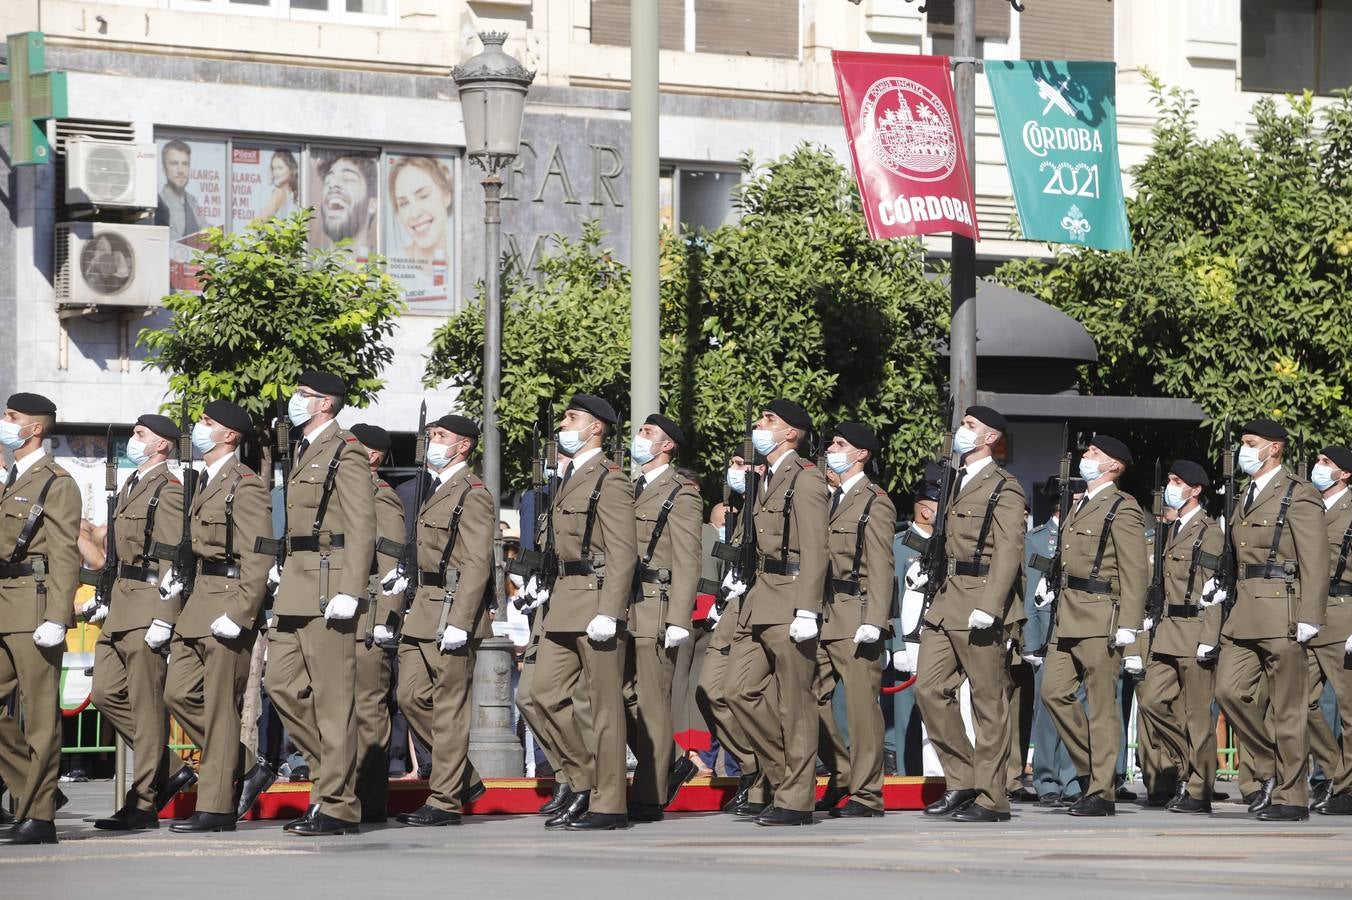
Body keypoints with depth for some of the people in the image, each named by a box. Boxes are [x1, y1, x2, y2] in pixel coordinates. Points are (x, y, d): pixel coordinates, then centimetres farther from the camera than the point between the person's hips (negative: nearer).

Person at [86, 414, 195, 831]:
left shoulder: (168, 491, -9)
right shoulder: (129, 489, 20)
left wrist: (163, 618, -20)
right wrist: (106, 601, 18)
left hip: (148, 607, -10)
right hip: (121, 608, 10)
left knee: (146, 704, -6)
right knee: (106, 692, 7)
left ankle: (144, 804, -3)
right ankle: (170, 769, 17)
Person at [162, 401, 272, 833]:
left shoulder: (245, 486, -11)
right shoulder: (206, 483, 19)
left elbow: (258, 558, -16)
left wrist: (239, 614, -21)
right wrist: (178, 574, 10)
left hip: (229, 601, -10)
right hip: (199, 603, 10)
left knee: (220, 705, -6)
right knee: (178, 693, 8)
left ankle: (216, 806, -2)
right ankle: (239, 765, 20)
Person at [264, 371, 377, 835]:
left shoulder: (345, 452, -9)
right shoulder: (304, 451, 19)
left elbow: (361, 527, -15)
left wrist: (349, 591, -21)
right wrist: (281, 569, 15)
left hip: (327, 584, -10)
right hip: (295, 588, 10)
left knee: (332, 696, -6)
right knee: (282, 683, 8)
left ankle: (337, 806, -2)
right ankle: (333, 771, 17)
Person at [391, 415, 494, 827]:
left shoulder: (472, 494, -10)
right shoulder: (437, 490, 19)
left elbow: (476, 564, -17)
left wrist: (458, 622, -22)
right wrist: (407, 574, 12)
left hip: (453, 608, -10)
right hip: (423, 611, 10)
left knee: (448, 706, -5)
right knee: (411, 697, 9)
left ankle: (445, 801, -1)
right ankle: (465, 779, 19)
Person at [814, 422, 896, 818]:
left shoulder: (874, 502, -5)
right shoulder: (826, 498, 19)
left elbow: (880, 567, -12)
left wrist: (873, 621, -19)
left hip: (854, 620, -8)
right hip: (821, 618, 8)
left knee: (861, 704, -5)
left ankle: (867, 795, 0)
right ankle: (842, 776, 21)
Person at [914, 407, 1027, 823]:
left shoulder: (1003, 488, -7)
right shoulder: (958, 483, 20)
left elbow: (1009, 551, -15)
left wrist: (988, 607, -23)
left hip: (980, 603, -9)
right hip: (946, 602, 9)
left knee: (989, 702, -3)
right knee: (930, 688, 2)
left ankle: (991, 799, 1)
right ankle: (961, 781, 10)